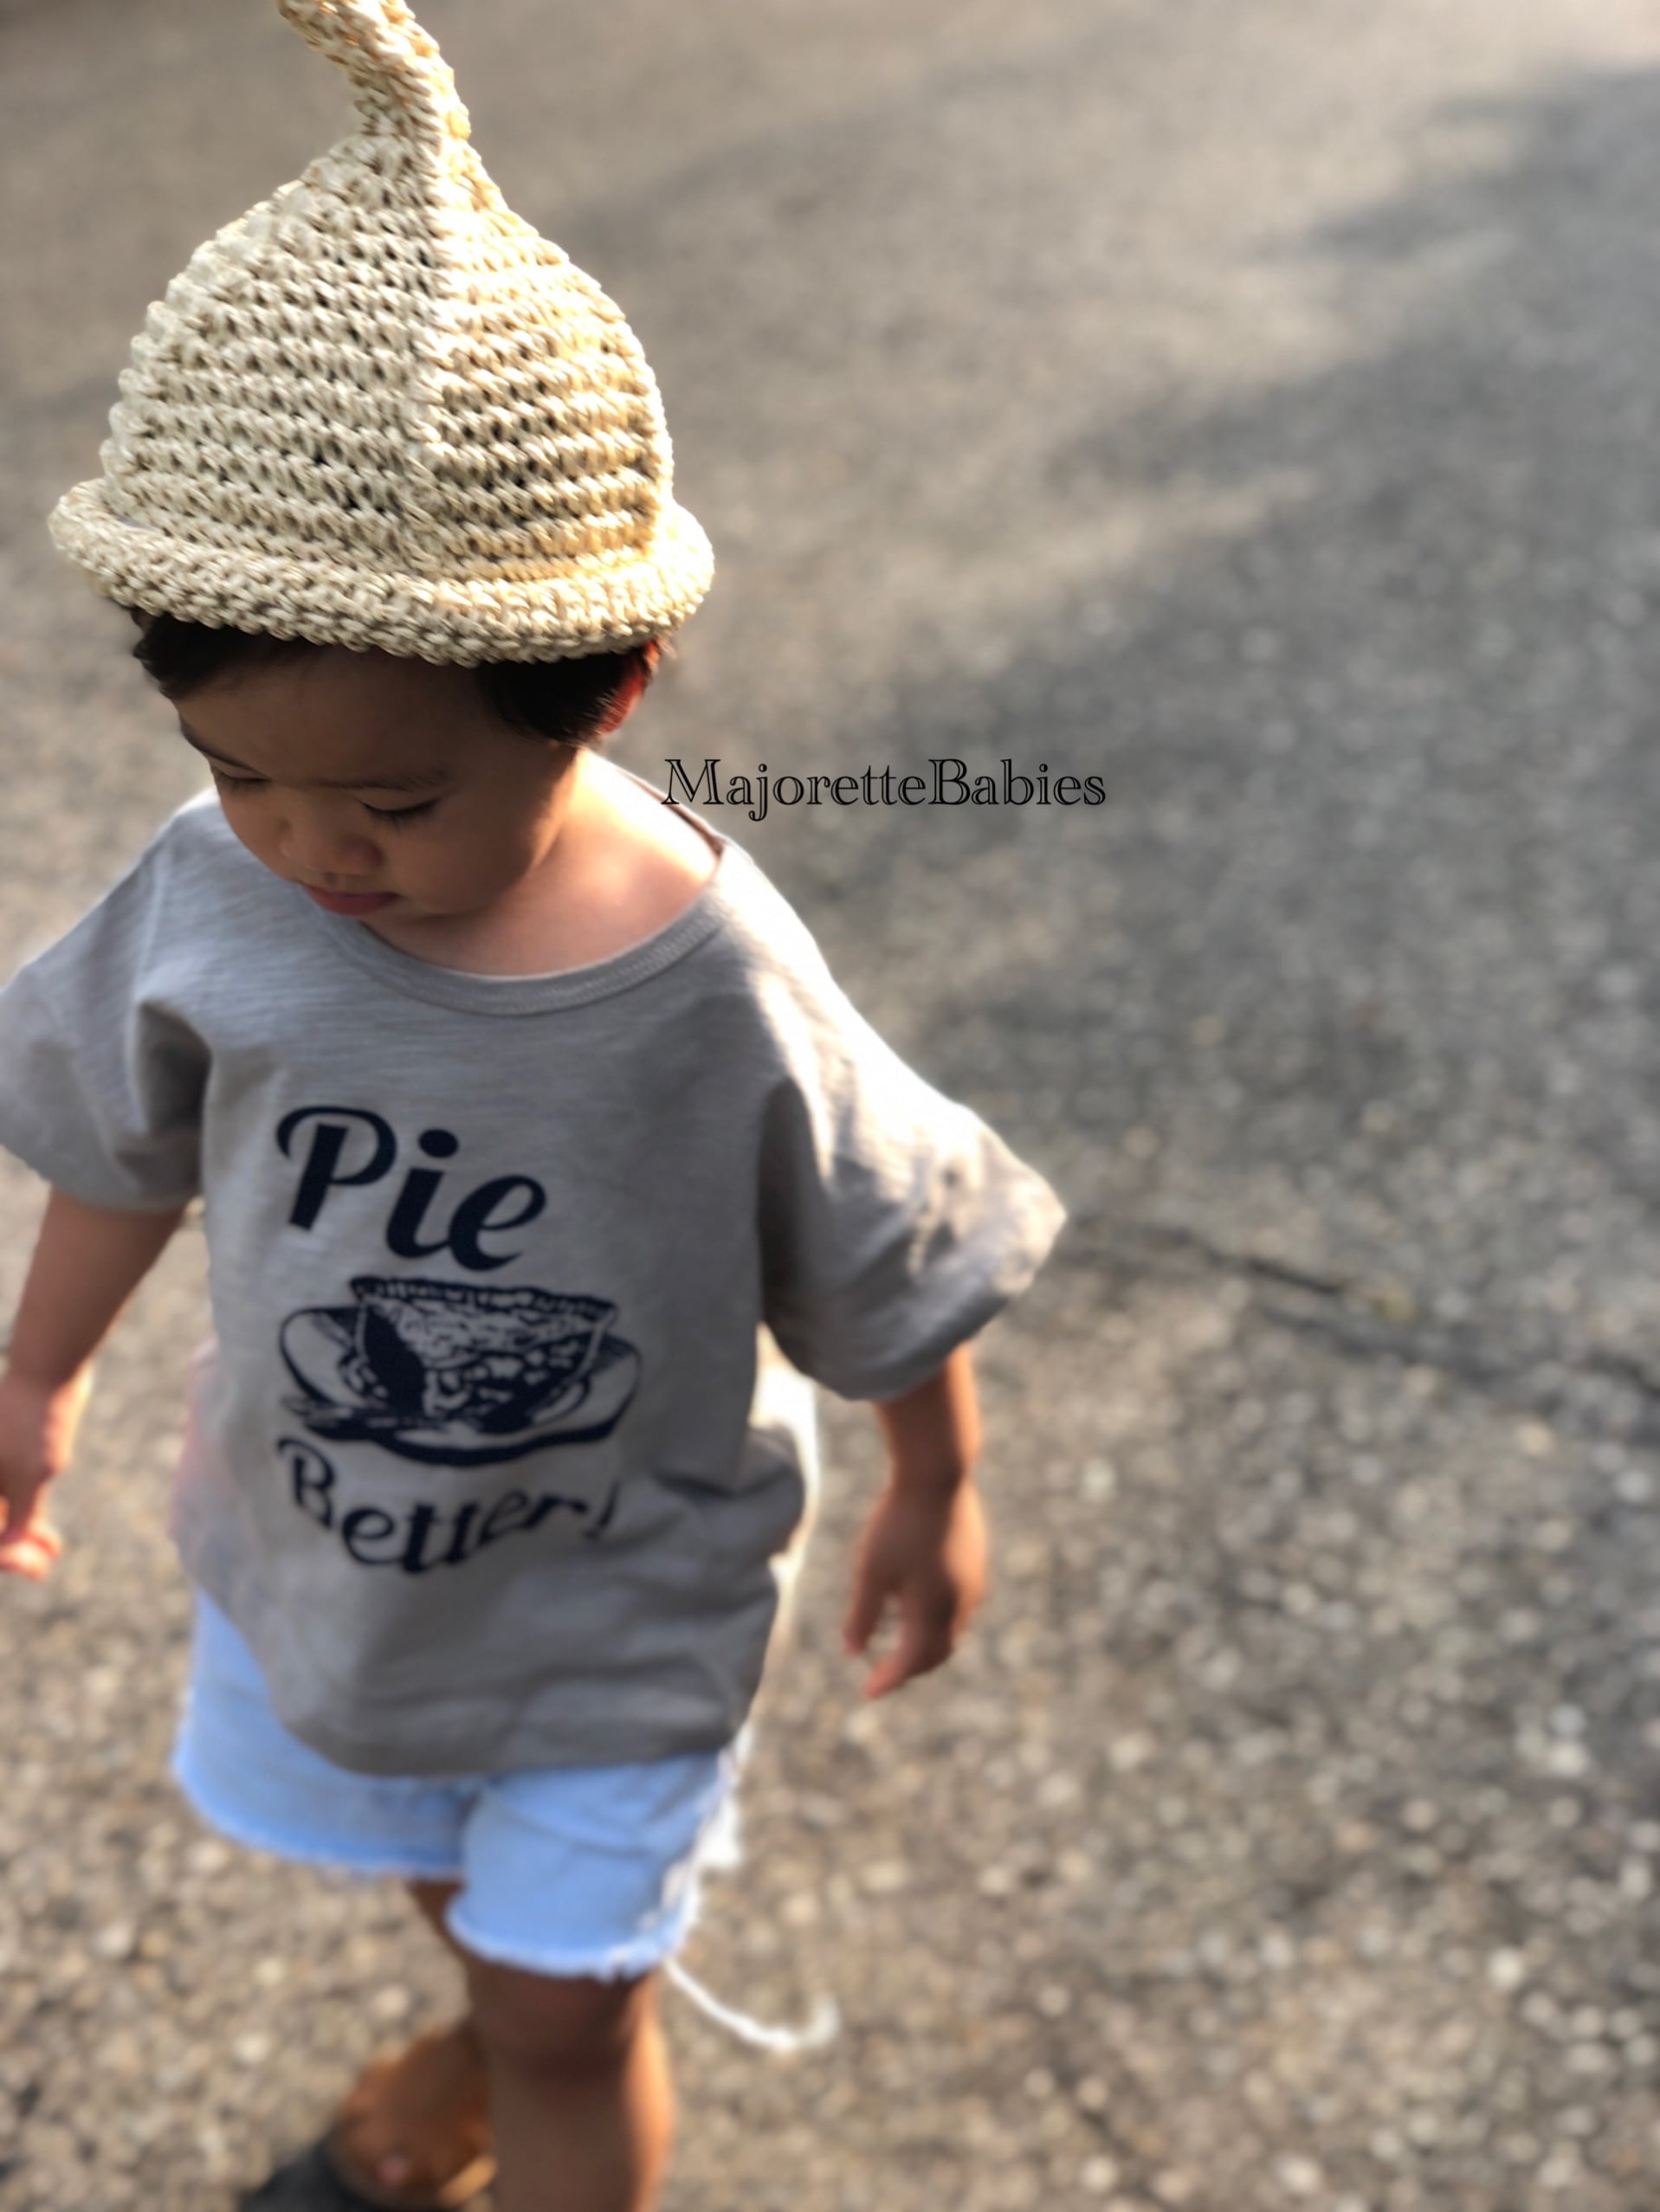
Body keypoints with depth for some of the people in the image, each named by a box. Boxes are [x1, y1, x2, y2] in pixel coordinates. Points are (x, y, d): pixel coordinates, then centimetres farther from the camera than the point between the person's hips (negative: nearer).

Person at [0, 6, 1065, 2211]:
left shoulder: (723, 1009, -34)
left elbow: (899, 1276, -16)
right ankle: (494, 2032, 66)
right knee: (448, 1882, 31)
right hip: (317, 1542, 5)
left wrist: (937, 1496, 0)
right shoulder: (214, 904, -25)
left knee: (570, 2010, 12)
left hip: (616, 1601, -4)